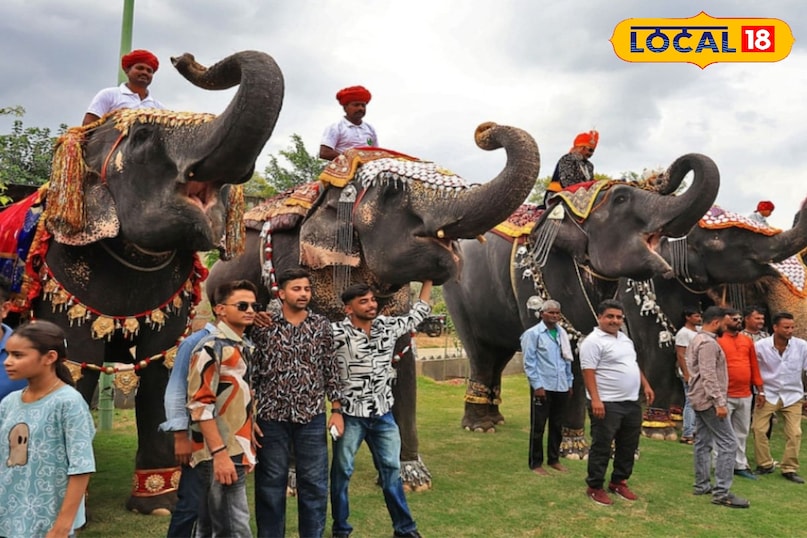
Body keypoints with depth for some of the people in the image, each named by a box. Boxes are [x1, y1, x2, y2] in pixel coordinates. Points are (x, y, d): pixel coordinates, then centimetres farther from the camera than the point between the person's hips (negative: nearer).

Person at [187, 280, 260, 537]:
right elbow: (200, 405, -18)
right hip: (221, 455, -9)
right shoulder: (211, 348, -13)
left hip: (238, 452, 9)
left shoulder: (246, 347, 13)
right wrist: (220, 454, -22)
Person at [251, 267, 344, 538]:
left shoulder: (321, 325, 4)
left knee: (314, 484, 8)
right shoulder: (263, 326, -2)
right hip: (272, 416, -1)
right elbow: (251, 371, 1)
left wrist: (336, 410, 3)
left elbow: (331, 369, 7)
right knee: (271, 484, 9)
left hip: (312, 416, 2)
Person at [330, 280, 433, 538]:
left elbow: (418, 313, 16)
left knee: (391, 469, 13)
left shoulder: (388, 326, 2)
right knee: (342, 471, 8)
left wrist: (428, 279, 17)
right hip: (350, 414, -4)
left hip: (383, 414, 4)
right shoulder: (337, 332, -14)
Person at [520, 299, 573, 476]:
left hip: (561, 387, 6)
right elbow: (529, 362, -9)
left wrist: (569, 382, 13)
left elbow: (567, 360, 16)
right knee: (538, 426, 3)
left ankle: (554, 459, 28)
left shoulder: (562, 333, 10)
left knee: (557, 425, 14)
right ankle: (536, 463, 14)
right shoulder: (533, 333, -7)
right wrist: (537, 385, -13)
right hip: (543, 387, -5)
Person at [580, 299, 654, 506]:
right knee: (602, 447, 0)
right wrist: (595, 400, -26)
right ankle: (595, 487, 11)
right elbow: (588, 372, -19)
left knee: (628, 446, 16)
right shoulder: (593, 341, -14)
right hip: (607, 404, -9)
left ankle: (619, 481, 30)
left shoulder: (625, 339, 15)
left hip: (632, 403, 9)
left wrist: (645, 385, 16)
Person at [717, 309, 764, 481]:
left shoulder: (748, 340, 11)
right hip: (725, 396, -6)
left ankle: (740, 465, 24)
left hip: (745, 395, 6)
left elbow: (754, 365, 14)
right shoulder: (717, 341, -8)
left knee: (742, 432, 14)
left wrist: (760, 389, 12)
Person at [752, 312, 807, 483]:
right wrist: (759, 392, -5)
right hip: (768, 394, -1)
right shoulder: (761, 346, -14)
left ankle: (790, 469, 15)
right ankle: (765, 465, 15)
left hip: (792, 395, 1)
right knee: (759, 429, -2)